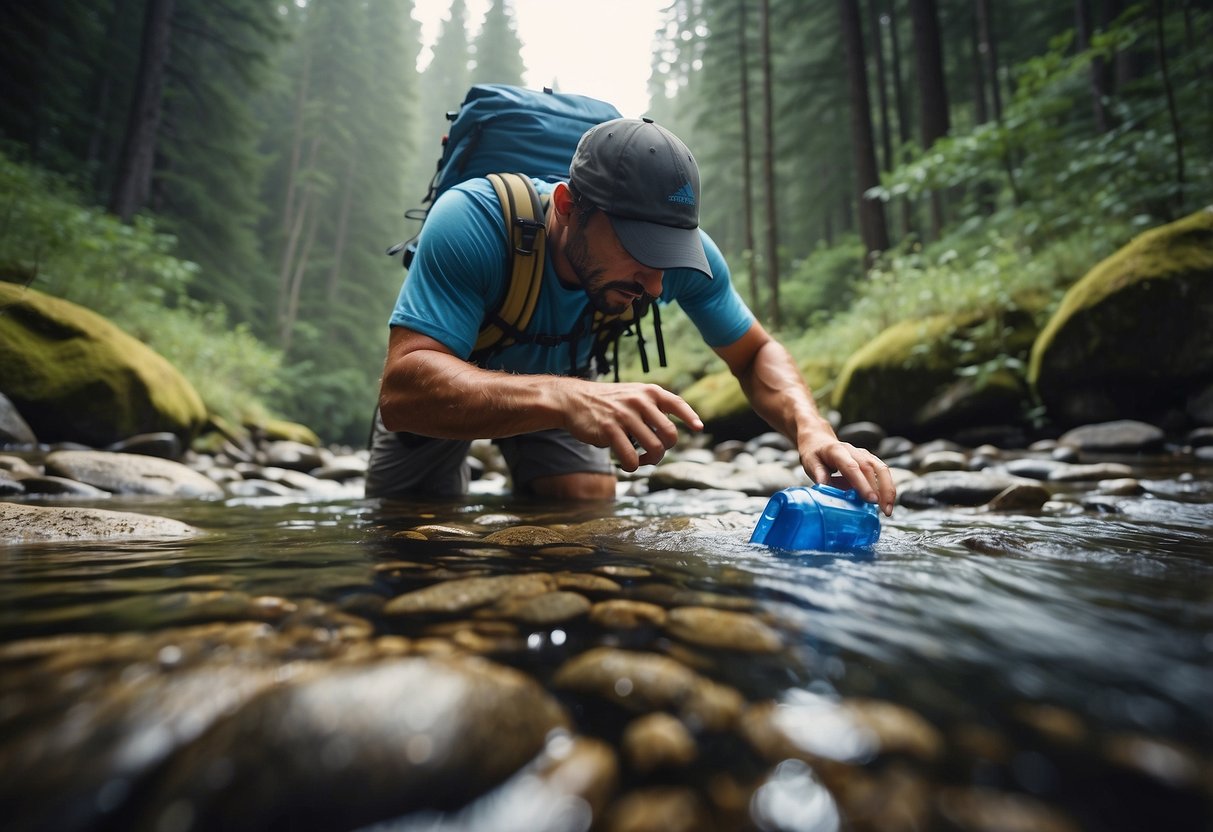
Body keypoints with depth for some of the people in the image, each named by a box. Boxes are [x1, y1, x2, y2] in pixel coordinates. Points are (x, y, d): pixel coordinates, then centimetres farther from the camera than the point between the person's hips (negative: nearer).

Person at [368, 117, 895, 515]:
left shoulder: (684, 249, -28)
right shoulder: (472, 221, -40)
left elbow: (755, 355, -16)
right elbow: (402, 388, -48)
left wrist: (812, 428, -37)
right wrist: (561, 398, -64)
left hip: (559, 376, 2)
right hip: (447, 385, -1)